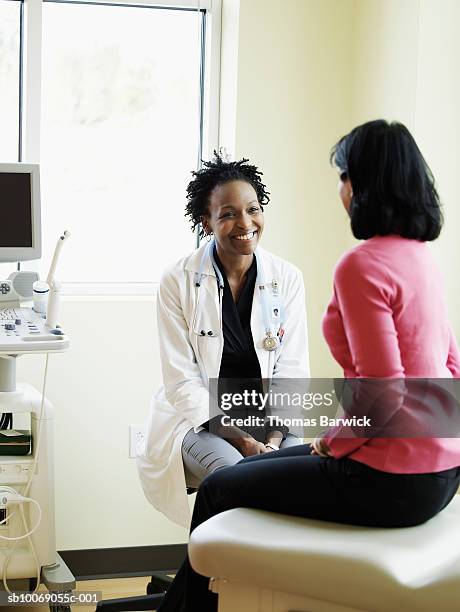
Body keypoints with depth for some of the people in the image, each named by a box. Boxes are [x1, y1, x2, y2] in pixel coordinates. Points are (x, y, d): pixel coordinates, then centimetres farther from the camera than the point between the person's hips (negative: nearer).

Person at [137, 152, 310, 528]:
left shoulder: (287, 279, 1)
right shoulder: (179, 282, -7)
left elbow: (292, 372, 0)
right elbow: (182, 383, -9)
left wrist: (273, 440, -17)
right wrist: (242, 440, -19)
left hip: (268, 416, 2)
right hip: (198, 418, -2)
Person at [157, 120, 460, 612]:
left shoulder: (362, 265, -19)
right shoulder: (419, 255, 10)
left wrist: (333, 441, -6)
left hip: (392, 480, -9)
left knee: (218, 490, 7)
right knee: (254, 468, 23)